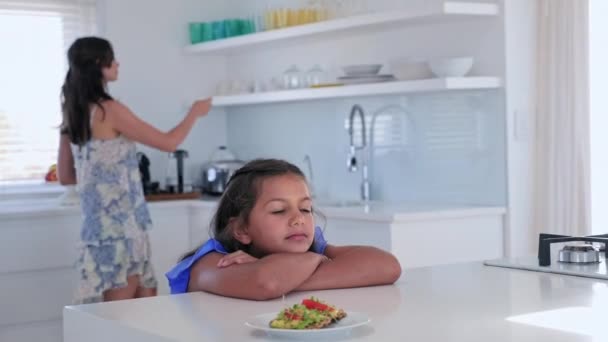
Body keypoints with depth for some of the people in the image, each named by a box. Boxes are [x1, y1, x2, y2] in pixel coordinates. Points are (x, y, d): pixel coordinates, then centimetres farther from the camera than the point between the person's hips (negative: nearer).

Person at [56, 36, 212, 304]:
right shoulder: (110, 110, -13)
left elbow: (65, 176, 14)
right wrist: (195, 112, 9)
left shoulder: (72, 115, 10)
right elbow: (168, 143, -7)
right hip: (120, 222, -8)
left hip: (101, 220, 8)